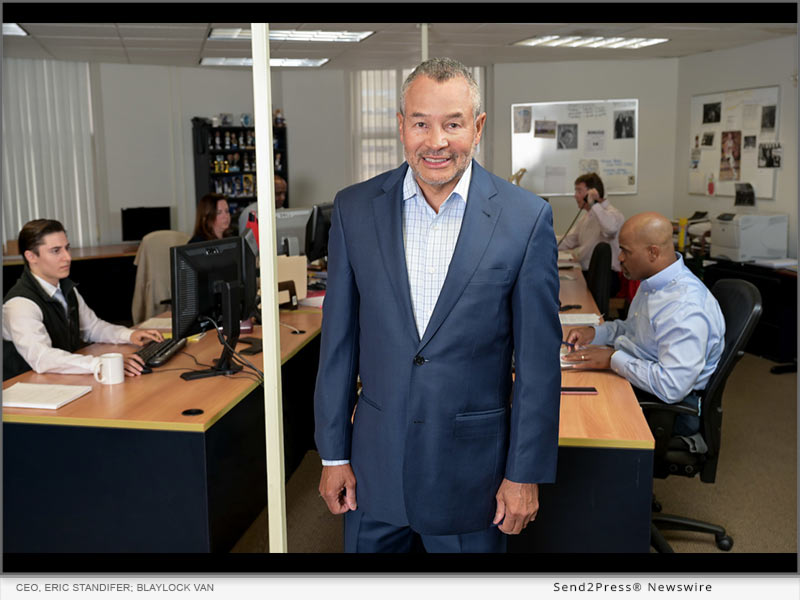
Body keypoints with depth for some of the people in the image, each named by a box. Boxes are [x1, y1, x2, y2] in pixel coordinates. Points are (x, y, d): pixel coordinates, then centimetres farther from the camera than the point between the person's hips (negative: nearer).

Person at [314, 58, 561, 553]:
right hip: (376, 464, 2)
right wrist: (333, 454, 3)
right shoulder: (355, 209, -3)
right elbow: (339, 339, 1)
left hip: (472, 470, -2)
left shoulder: (526, 217, -9)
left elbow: (539, 360, -6)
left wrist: (526, 474, -4)